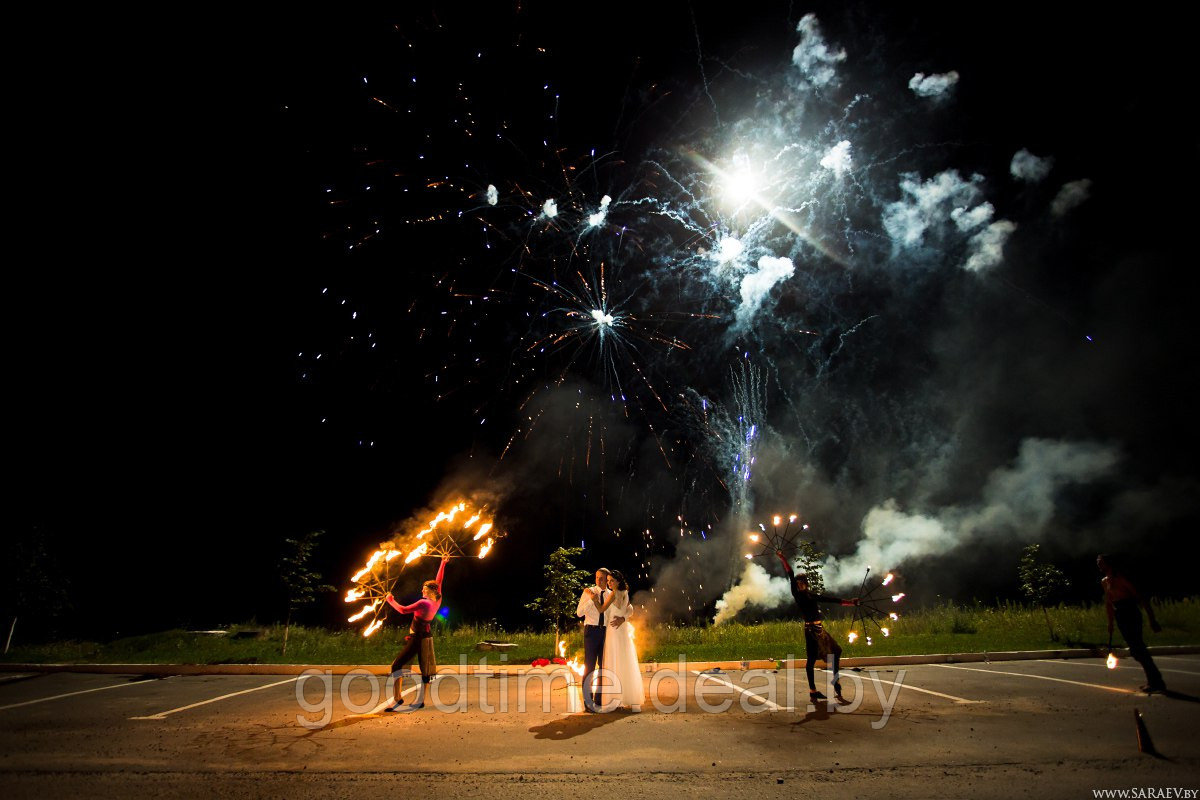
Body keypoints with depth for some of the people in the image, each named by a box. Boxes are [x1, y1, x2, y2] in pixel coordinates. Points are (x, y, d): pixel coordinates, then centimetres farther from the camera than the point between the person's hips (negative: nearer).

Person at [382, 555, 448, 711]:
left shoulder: (423, 603, -22)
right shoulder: (437, 601, 0)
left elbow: (403, 610, -21)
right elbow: (439, 581, 10)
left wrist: (390, 600, -7)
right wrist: (443, 564, 17)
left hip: (417, 638, -9)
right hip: (426, 636, 9)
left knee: (397, 665, -5)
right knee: (425, 669, 11)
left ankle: (398, 698, -7)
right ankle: (420, 700, 18)